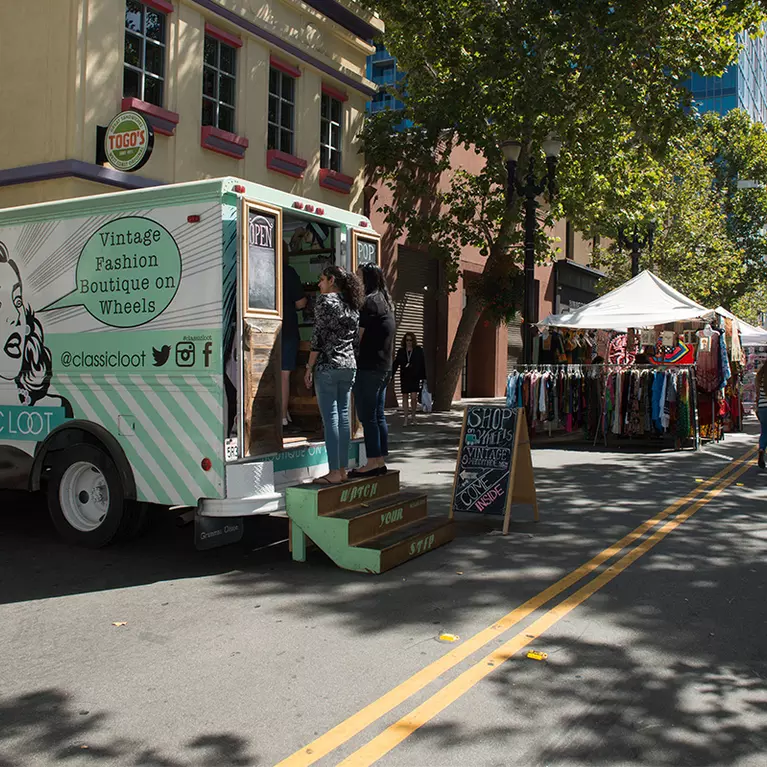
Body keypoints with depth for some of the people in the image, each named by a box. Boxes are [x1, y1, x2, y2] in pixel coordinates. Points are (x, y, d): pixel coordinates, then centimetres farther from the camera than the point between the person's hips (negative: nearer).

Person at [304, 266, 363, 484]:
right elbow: (356, 339, 15)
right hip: (349, 367, 7)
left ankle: (334, 472, -6)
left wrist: (309, 368, -8)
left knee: (330, 418, -6)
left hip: (327, 367, -7)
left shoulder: (325, 301, -7)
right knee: (343, 417, 9)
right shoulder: (352, 305, 15)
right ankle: (343, 470, 13)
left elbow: (319, 337, -12)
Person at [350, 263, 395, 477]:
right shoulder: (385, 301, 16)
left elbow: (358, 336, -14)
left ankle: (372, 462, -3)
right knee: (378, 415, 11)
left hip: (369, 366, -9)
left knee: (367, 416, -5)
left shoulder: (370, 301, -12)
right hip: (384, 366, 9)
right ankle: (381, 460, 15)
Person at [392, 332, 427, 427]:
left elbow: (423, 364, 2)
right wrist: (391, 375, -5)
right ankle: (406, 420, 10)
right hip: (404, 377, 2)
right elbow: (396, 363, 3)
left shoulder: (418, 350, 0)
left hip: (415, 377, -2)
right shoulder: (401, 351, 5)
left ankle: (413, 416, 12)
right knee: (405, 397, 4)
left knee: (414, 397, -10)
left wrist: (423, 377, -1)